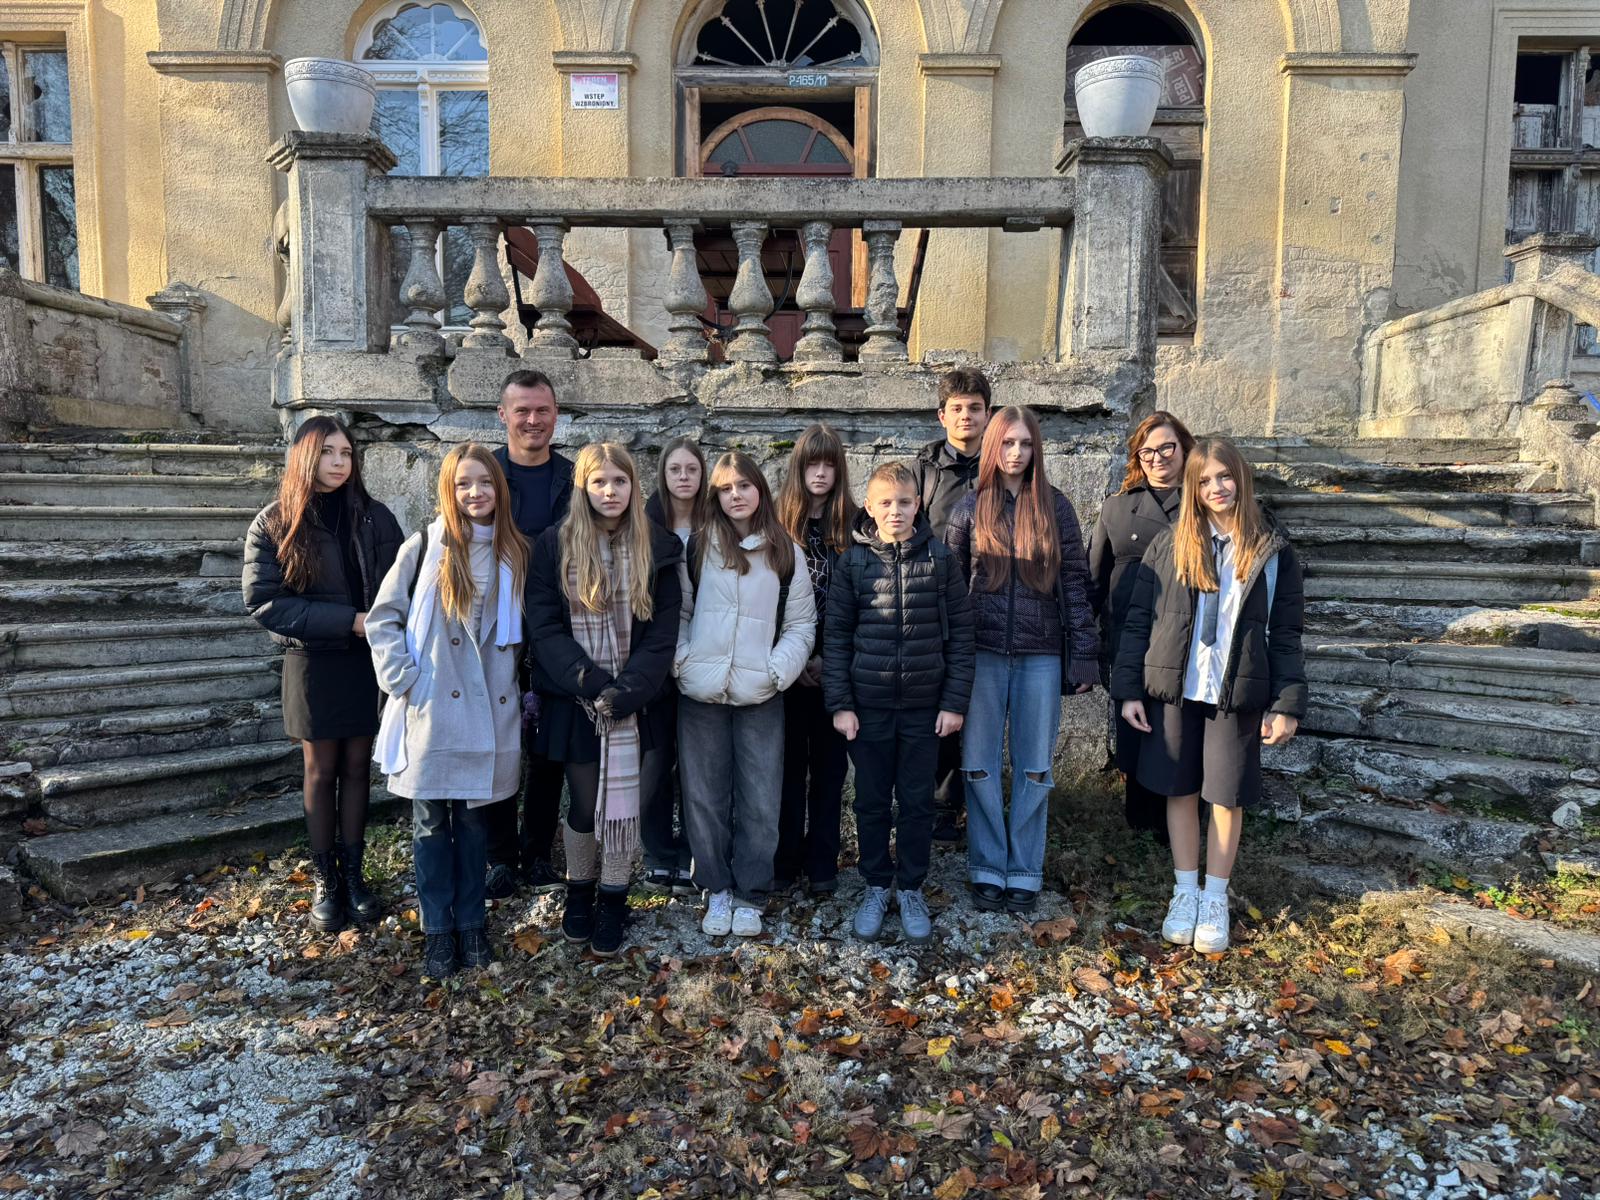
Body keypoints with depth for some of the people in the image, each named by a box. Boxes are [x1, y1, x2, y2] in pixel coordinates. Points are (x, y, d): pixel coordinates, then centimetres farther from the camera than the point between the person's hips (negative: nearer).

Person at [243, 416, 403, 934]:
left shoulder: (375, 518, 0)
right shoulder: (273, 524, -5)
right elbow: (263, 600, -11)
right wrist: (349, 620, -18)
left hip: (368, 661, 1)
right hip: (313, 663, -1)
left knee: (357, 766, 10)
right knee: (321, 770, 9)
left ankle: (352, 872, 23)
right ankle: (324, 880, 22)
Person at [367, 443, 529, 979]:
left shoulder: (514, 554, 5)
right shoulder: (424, 547, -4)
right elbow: (383, 617, -1)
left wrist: (520, 690, 7)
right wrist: (404, 679, -9)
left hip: (489, 711, 2)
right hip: (431, 713, -2)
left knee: (474, 817, 12)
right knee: (431, 821, 5)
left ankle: (471, 922, 25)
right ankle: (438, 930, 19)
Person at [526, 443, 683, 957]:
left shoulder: (657, 548, 0)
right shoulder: (555, 545, -1)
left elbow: (662, 633, -3)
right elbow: (543, 626, -6)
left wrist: (626, 690, -16)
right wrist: (589, 683, -17)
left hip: (637, 703, 0)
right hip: (574, 703, 0)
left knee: (623, 804, 6)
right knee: (584, 806, 12)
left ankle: (613, 902, 25)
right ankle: (579, 891, 35)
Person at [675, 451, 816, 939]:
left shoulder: (785, 553, 4)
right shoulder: (698, 546, 4)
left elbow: (801, 624, 6)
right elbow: (678, 611, 7)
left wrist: (778, 670, -6)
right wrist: (682, 659, -6)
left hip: (761, 697, 0)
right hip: (701, 694, 0)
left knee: (759, 801, 3)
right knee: (705, 795, 7)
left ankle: (750, 895, 17)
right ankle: (717, 889, 22)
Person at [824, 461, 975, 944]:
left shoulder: (941, 559, -1)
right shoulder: (853, 561, -1)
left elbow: (960, 633, 0)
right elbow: (836, 636, 0)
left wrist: (955, 701, -4)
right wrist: (839, 702, -5)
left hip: (924, 705, 0)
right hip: (868, 704, 0)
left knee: (917, 801, 10)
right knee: (872, 802, 11)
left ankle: (911, 889, 26)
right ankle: (876, 886, 28)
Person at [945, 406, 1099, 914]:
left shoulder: (1056, 508, 4)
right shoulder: (970, 510, 3)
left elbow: (1074, 582, 3)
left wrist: (1083, 655, -2)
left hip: (1041, 654, 0)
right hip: (983, 652, 0)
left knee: (1034, 766, 6)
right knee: (981, 764, 5)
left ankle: (1025, 872, 18)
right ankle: (987, 870, 17)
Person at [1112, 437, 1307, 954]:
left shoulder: (1272, 550, 1)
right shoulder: (1168, 546, 0)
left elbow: (1286, 633, 2)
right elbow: (1137, 620, 1)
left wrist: (1287, 704, -4)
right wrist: (1128, 689, -3)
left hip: (1237, 695, 0)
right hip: (1173, 689, 1)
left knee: (1227, 797, 8)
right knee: (1181, 791, 10)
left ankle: (1216, 898, 25)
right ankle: (1185, 891, 26)